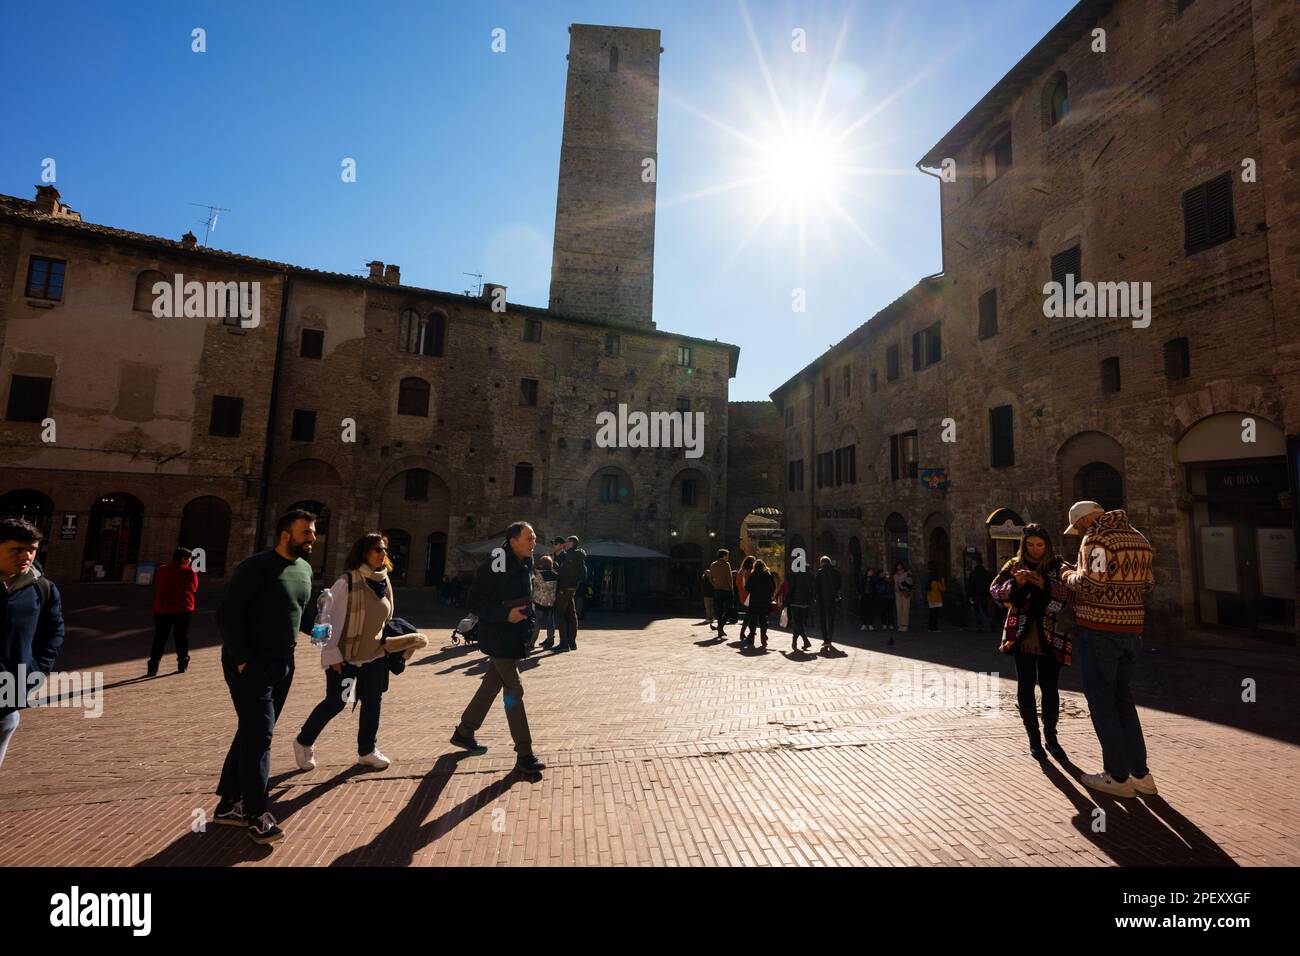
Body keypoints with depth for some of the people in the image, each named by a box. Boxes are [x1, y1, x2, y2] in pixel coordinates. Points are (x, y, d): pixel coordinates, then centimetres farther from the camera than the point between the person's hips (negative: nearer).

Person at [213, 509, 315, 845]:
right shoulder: (257, 566, -16)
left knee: (254, 733, 15)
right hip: (249, 663, -7)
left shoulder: (305, 569, 7)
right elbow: (226, 614, -17)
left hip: (283, 663, 8)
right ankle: (256, 813, 7)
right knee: (259, 735, -4)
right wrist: (242, 660, -18)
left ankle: (228, 803, 29)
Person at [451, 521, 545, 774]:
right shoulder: (494, 566, -19)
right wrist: (505, 614, -27)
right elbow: (475, 602, -18)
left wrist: (528, 618, 11)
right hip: (498, 637, -9)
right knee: (514, 691, -5)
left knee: (491, 685, 19)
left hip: (515, 637, 9)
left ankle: (464, 732, 38)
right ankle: (524, 755, 3)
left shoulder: (525, 565, 7)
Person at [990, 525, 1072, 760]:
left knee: (1050, 688, 2)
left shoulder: (1058, 567, 4)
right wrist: (1015, 583, -18)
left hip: (1049, 637, -1)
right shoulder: (1014, 566, 8)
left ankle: (1051, 737, 20)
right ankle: (1034, 738, 17)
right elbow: (995, 590, -2)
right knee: (1025, 687, 3)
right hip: (1022, 634, 1)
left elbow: (1070, 593, -10)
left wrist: (1045, 585, -24)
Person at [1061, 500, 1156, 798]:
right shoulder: (1138, 539, 13)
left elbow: (1091, 581, -22)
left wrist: (1070, 577, -4)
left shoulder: (1097, 537, -13)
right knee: (1123, 698, 16)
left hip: (1097, 628, -8)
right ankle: (1140, 773, 20)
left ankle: (1117, 776, 8)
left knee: (1101, 700, 2)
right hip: (1131, 628, 8)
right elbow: (1147, 583, 17)